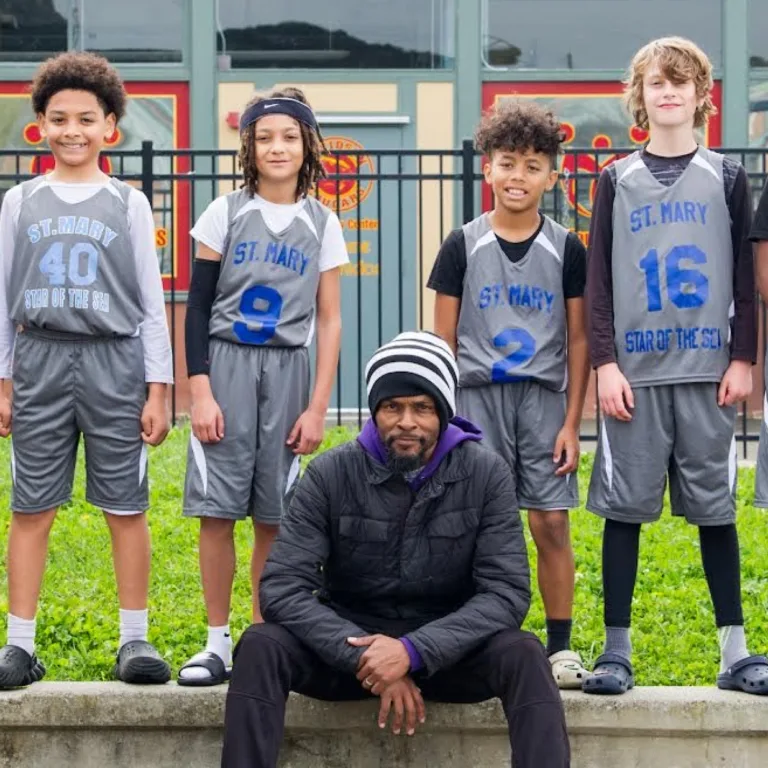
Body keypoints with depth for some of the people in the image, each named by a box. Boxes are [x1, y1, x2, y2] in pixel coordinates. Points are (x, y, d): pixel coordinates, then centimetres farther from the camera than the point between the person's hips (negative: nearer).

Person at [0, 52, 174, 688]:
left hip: (114, 361, -1)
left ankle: (135, 641, 9)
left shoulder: (128, 204, 6)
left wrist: (158, 390, 1)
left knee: (126, 508, 1)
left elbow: (152, 304, 6)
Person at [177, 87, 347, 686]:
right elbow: (198, 306, 3)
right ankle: (218, 643, 3)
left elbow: (329, 321, 6)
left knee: (273, 518, 2)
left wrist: (318, 406, -1)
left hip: (288, 370, 1)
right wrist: (200, 392, -6)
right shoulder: (226, 214, 4)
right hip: (226, 365, -1)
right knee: (217, 510, -5)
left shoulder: (322, 225, 7)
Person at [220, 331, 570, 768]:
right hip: (350, 643, 1)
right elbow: (282, 588, -15)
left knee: (523, 654, -30)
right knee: (260, 647, -27)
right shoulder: (331, 475, -9)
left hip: (448, 648, 0)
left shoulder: (487, 475, -9)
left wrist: (414, 650, -29)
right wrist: (363, 658, -28)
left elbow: (507, 593, -15)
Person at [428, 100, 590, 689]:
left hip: (544, 398, 0)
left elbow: (578, 340, 6)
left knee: (551, 524, -1)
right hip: (478, 397, 0)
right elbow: (444, 339, 6)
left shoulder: (566, 250, 4)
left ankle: (561, 645, 8)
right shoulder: (463, 246, 3)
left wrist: (572, 422, 1)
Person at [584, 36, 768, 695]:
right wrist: (605, 363, -4)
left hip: (707, 370, 0)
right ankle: (617, 649, 5)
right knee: (624, 507, 0)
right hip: (636, 370, 0)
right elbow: (599, 279, 5)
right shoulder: (618, 181, 7)